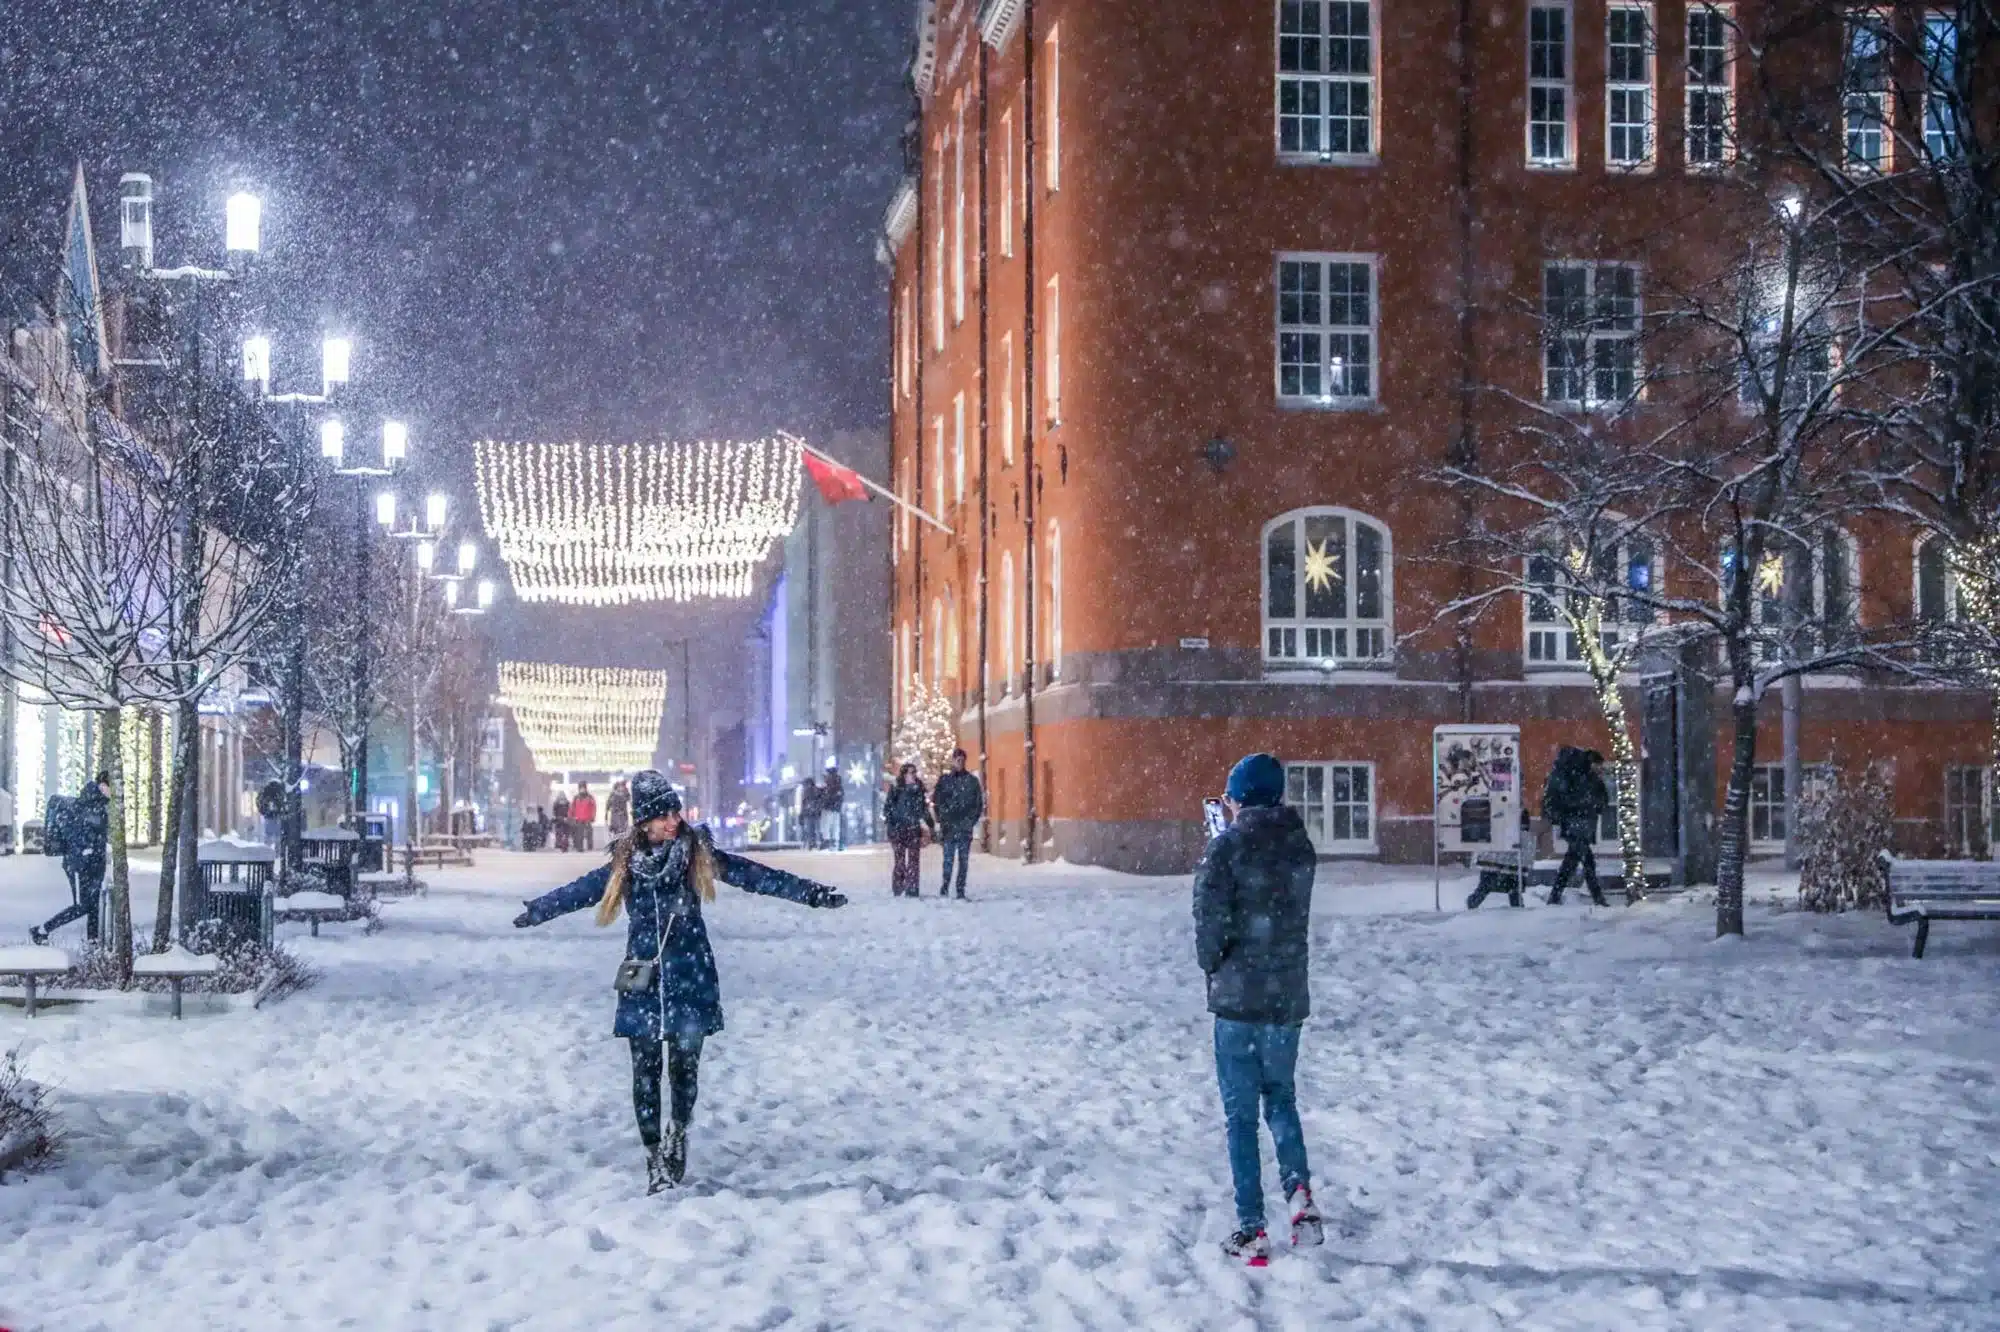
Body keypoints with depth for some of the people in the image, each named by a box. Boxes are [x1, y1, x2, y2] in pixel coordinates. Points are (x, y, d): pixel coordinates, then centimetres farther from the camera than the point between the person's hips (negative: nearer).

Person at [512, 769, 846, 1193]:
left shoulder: (698, 854, -1)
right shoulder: (625, 863, 3)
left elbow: (754, 875, -2)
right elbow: (581, 890, 18)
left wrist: (813, 893, -7)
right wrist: (535, 912, 31)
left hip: (690, 979, -1)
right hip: (643, 980, 1)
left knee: (684, 1064, -1)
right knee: (646, 1069, 1)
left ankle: (678, 1133, 24)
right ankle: (655, 1156, 8)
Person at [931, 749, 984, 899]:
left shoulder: (972, 781, 6)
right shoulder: (944, 780, 7)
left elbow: (979, 802, 8)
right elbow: (937, 801, 8)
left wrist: (972, 820, -1)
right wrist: (942, 819, -1)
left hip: (965, 827, 0)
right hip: (949, 826, 0)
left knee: (964, 860, 2)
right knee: (948, 858, -5)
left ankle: (961, 891, 5)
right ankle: (945, 887, 2)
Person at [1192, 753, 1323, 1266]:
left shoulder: (1227, 846, -12)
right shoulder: (1300, 845, 3)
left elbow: (1211, 916, -16)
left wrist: (1211, 962, 5)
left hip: (1238, 996, -4)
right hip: (1289, 996, 5)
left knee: (1241, 1113, 5)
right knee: (1281, 1097, 22)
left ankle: (1251, 1229, 5)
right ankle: (1299, 1190, 3)